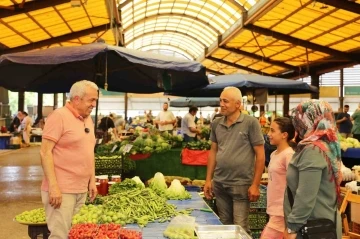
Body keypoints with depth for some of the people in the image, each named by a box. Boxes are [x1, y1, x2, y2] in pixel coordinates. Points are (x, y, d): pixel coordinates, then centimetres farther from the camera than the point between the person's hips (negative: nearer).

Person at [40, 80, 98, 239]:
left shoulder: (88, 119, 13)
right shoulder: (59, 116, -11)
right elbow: (45, 152, -15)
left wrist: (92, 181, 15)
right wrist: (53, 186, -20)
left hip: (82, 189, 8)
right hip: (61, 190, -8)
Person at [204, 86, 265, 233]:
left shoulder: (251, 123, -9)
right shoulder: (216, 124, 5)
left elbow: (260, 154, -7)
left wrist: (255, 185, -10)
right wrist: (208, 180, 9)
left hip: (241, 184, -5)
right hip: (219, 183, 5)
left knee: (240, 228, 2)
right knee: (224, 225, 16)